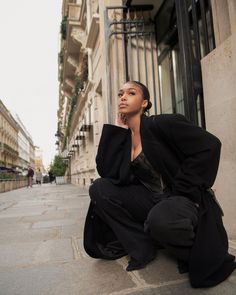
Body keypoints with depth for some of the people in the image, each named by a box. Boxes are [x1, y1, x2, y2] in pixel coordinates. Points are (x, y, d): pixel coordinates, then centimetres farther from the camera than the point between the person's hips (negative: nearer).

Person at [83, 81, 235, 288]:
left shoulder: (160, 124, -13)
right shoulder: (123, 136, 5)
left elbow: (210, 145, -17)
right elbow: (105, 171, -5)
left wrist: (181, 192, -17)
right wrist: (116, 129, -5)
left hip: (183, 199, -6)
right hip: (150, 200, 6)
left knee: (160, 220, -39)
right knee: (99, 189, -7)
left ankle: (196, 254, -2)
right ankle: (143, 245, -2)